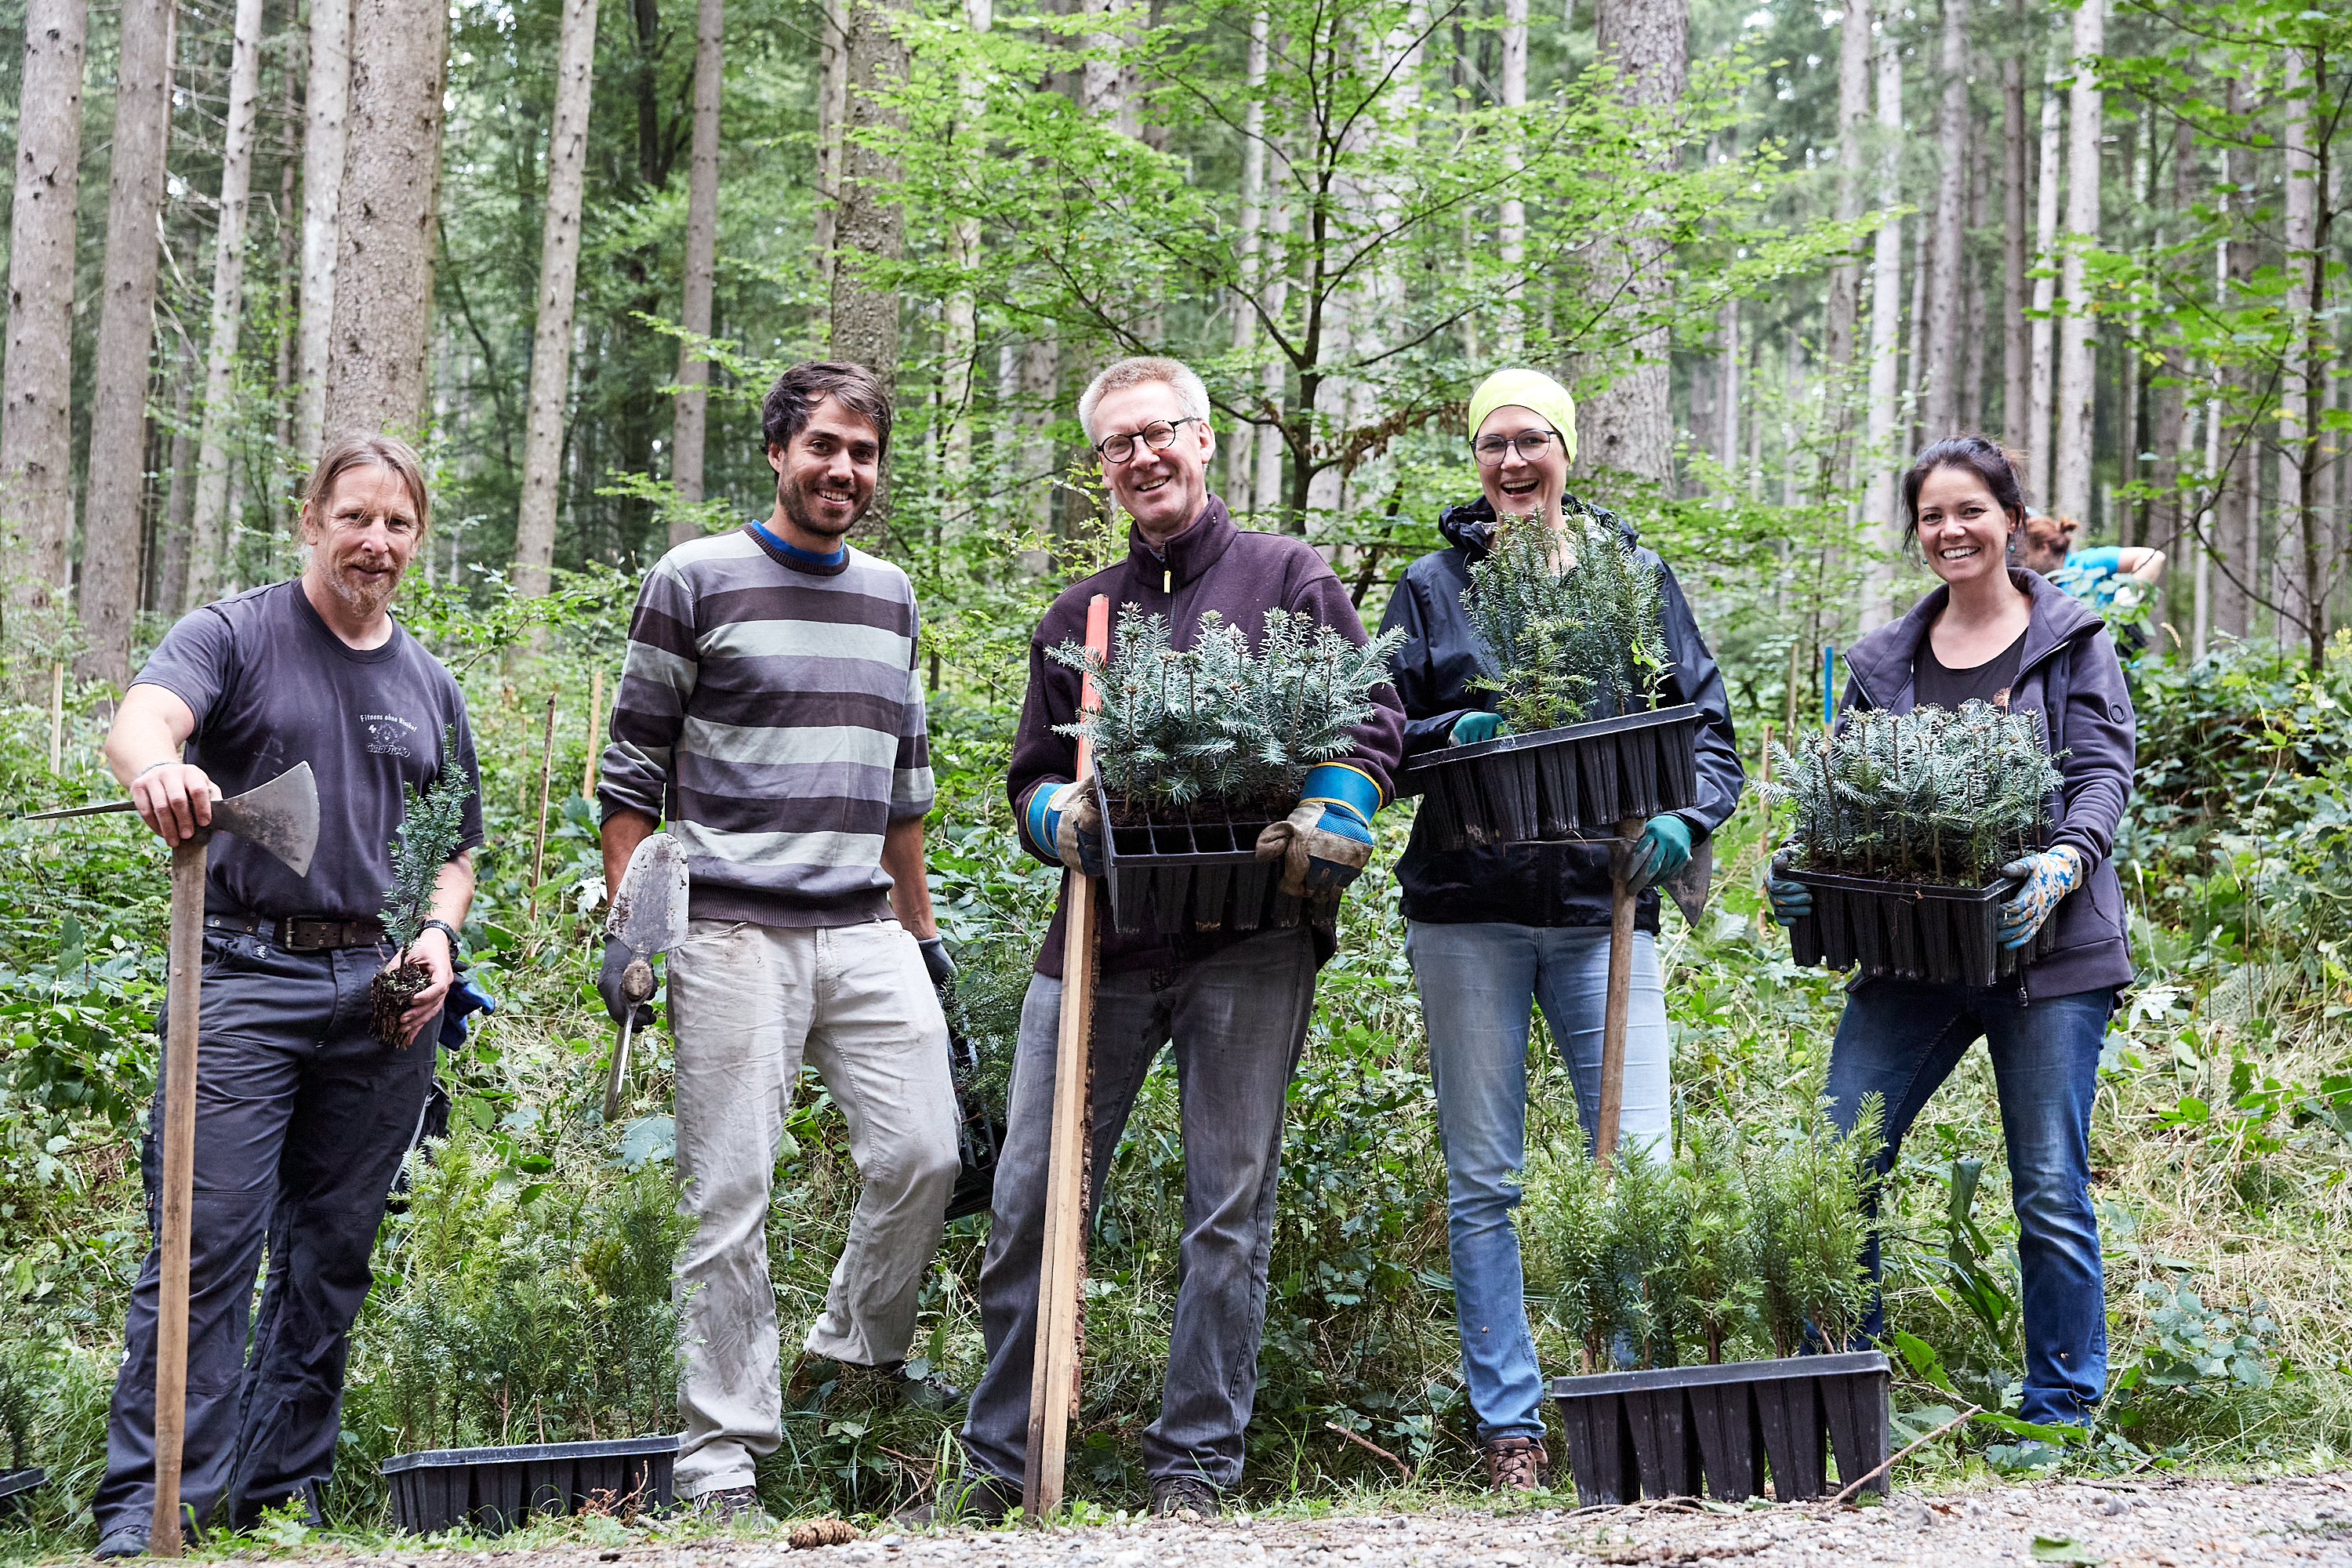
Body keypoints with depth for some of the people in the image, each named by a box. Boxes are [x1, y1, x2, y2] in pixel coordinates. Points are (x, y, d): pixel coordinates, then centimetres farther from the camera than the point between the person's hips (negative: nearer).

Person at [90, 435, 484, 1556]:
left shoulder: (429, 686, 17)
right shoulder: (233, 637, 2)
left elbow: (456, 845, 25)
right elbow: (143, 716, -19)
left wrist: (438, 936, 4)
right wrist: (158, 768, -43)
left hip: (381, 995, 5)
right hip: (246, 974, -5)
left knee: (332, 1255, 7)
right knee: (206, 1241, -11)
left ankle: (282, 1498, 15)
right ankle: (150, 1506, -9)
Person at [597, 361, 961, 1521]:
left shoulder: (890, 595, 17)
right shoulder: (696, 580, 1)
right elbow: (631, 769, 1)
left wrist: (920, 929, 22)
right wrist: (624, 927, -5)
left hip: (865, 932, 5)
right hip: (732, 935, -5)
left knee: (923, 1153, -4)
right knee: (731, 1192, -4)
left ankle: (862, 1347, 22)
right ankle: (722, 1458, 2)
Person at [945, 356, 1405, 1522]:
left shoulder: (1289, 578, 10)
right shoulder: (1076, 615, 20)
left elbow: (1369, 721, 5)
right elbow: (1031, 774, 22)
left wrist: (1337, 814, -14)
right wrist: (1058, 815, -1)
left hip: (1247, 942, -3)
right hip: (1102, 938, 3)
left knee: (1229, 1207, 0)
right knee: (1030, 1199, 1)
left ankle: (1195, 1466, 8)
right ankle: (999, 1461, 11)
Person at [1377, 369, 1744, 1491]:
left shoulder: (1632, 572, 9)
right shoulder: (1434, 584, 10)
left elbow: (1706, 723, 8)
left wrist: (1682, 822, -10)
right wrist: (1453, 733, -12)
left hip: (1602, 902, 0)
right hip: (1468, 910, 0)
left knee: (1637, 1162, -5)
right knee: (1482, 1179, 3)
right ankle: (1509, 1422, 11)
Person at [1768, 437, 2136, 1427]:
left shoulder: (2072, 641, 5)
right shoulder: (1882, 662, 15)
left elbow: (2104, 773, -3)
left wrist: (2066, 862, -23)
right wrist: (1803, 871, -7)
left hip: (2043, 946, -3)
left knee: (2050, 1187, 0)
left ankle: (2063, 1410, 13)